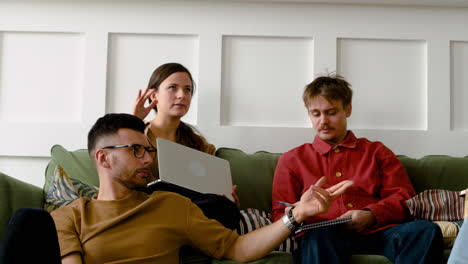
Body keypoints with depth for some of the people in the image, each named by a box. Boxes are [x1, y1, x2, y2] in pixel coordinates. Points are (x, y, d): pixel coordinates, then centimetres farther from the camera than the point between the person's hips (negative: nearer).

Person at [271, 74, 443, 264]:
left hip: (377, 233, 3)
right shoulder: (292, 159, 24)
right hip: (326, 235, -3)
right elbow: (280, 214, 17)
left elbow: (404, 197, 14)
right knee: (318, 237, -41)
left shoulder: (376, 152, 25)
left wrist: (370, 215, -7)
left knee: (426, 230, -29)